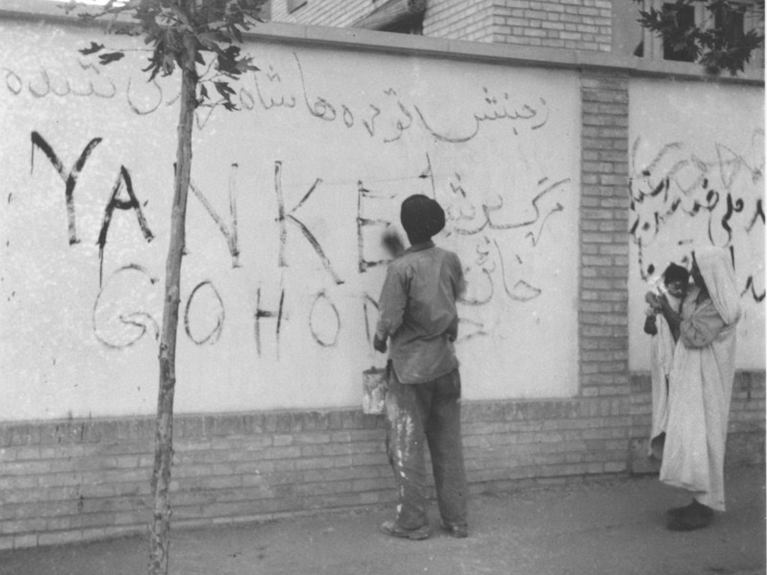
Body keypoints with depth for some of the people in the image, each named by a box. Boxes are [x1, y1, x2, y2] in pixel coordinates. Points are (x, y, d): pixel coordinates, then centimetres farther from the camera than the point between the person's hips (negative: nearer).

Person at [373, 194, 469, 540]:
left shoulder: (401, 268, -17)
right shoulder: (450, 260, -1)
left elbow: (390, 319, -18)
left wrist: (380, 339, 3)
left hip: (411, 367, -5)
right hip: (445, 363, 5)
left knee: (407, 446, 5)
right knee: (448, 445, 12)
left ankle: (412, 522, 8)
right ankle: (456, 520, 16)